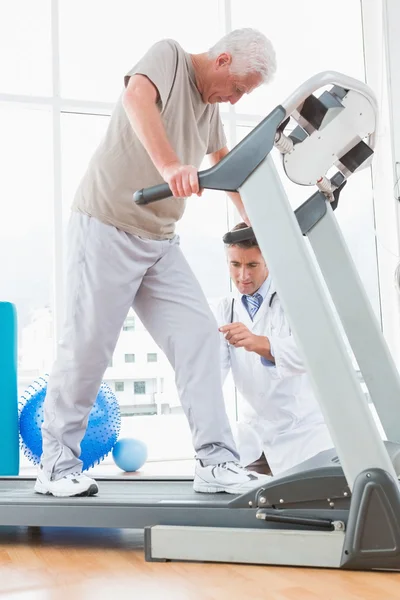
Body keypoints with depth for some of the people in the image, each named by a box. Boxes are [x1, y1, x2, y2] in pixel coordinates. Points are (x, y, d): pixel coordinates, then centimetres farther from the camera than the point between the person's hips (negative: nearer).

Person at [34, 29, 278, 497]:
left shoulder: (209, 109, 17)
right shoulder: (168, 56, -5)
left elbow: (227, 164, 31)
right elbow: (136, 96, -27)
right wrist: (169, 165, -43)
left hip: (159, 242, 7)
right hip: (106, 227, -7)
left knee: (198, 335, -5)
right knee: (87, 348, -4)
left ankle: (216, 462, -2)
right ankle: (56, 467, 10)